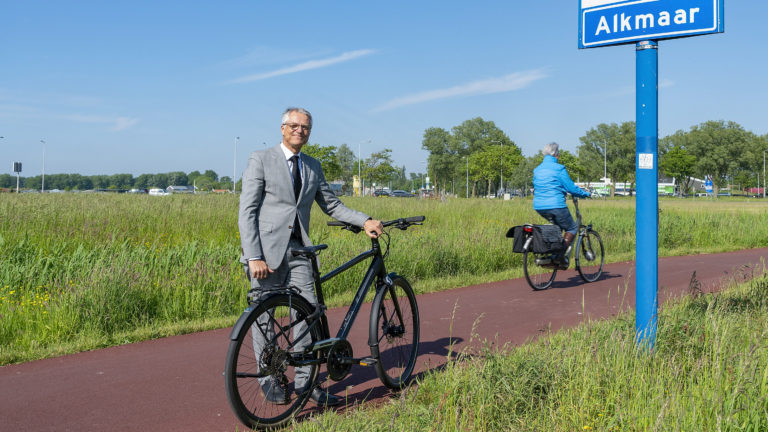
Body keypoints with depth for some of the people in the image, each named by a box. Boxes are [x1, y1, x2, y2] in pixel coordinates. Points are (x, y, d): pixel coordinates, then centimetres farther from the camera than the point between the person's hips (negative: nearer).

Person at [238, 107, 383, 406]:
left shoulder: (313, 167, 15)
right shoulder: (261, 160, -2)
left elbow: (331, 205, 19)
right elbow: (247, 212, -7)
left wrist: (365, 221, 3)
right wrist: (254, 257, -15)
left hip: (297, 249, 4)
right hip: (267, 249, -4)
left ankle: (304, 381, 8)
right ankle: (268, 378, 20)